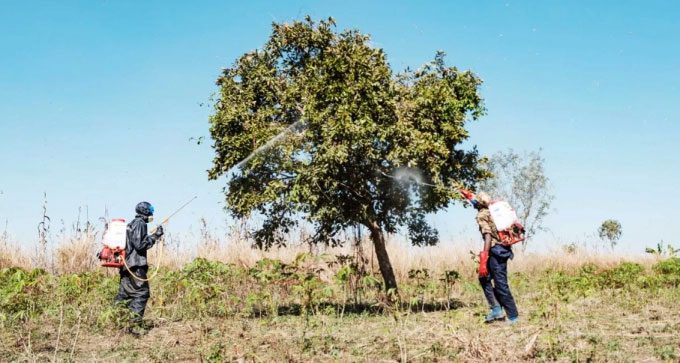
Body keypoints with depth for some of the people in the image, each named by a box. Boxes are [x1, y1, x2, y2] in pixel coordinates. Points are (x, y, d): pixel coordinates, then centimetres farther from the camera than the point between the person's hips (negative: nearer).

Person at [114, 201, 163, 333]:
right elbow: (140, 245, -17)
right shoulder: (140, 224, -10)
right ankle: (135, 324, -15)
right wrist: (155, 236, -12)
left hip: (126, 264, 10)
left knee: (124, 294, 12)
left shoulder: (132, 224, 20)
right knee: (142, 293, -10)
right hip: (136, 264, -10)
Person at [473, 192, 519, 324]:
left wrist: (483, 259, -23)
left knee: (501, 285, -4)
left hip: (496, 251, -9)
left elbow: (488, 235, -19)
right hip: (504, 249, 9)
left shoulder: (482, 215, -8)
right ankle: (496, 309, 14)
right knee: (484, 278, 18)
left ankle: (513, 317, 0)